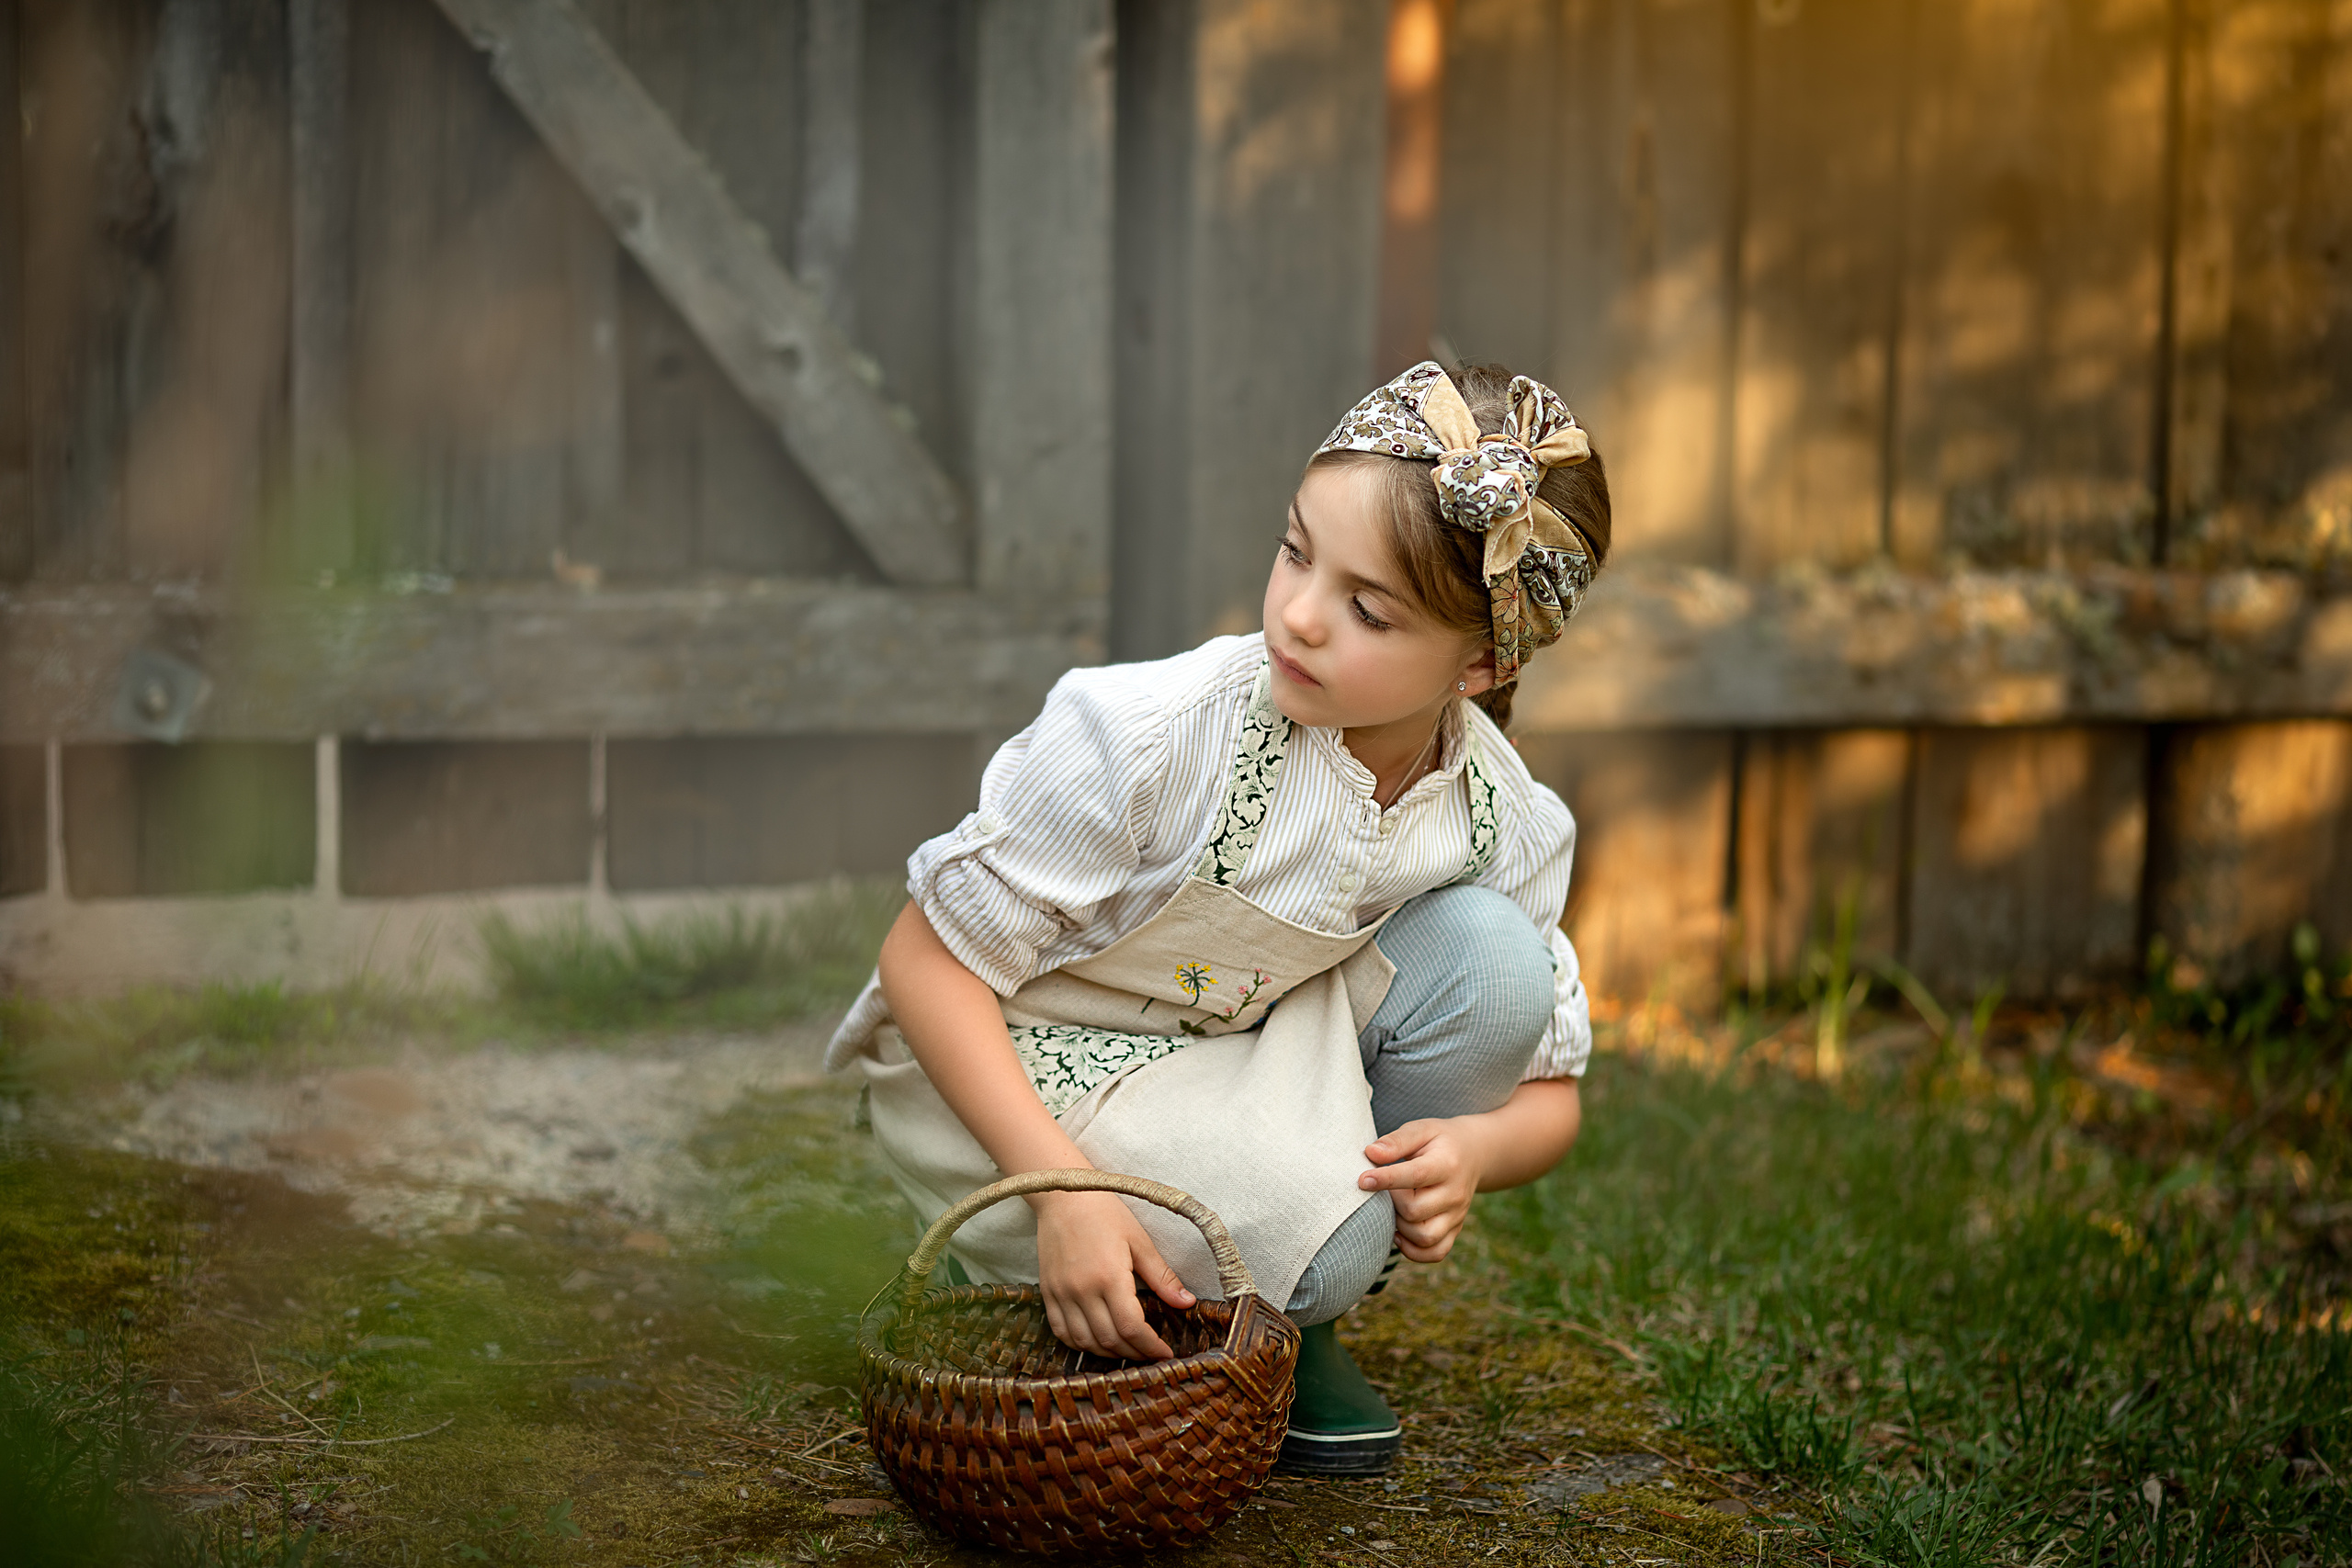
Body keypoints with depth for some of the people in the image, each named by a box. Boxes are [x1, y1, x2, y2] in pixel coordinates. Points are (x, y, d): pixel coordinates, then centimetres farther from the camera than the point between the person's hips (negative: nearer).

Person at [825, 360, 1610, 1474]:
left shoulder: (1509, 826, -14)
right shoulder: (1149, 734, -29)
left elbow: (1548, 1096, -2)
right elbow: (927, 960, -21)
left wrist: (1471, 1146, -27)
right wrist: (1062, 1190, -32)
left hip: (1241, 1052, 5)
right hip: (1007, 1066, -5)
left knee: (1490, 960, -20)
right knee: (1314, 1223, -30)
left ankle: (1287, 1326, 0)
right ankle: (1007, 1257, 1)